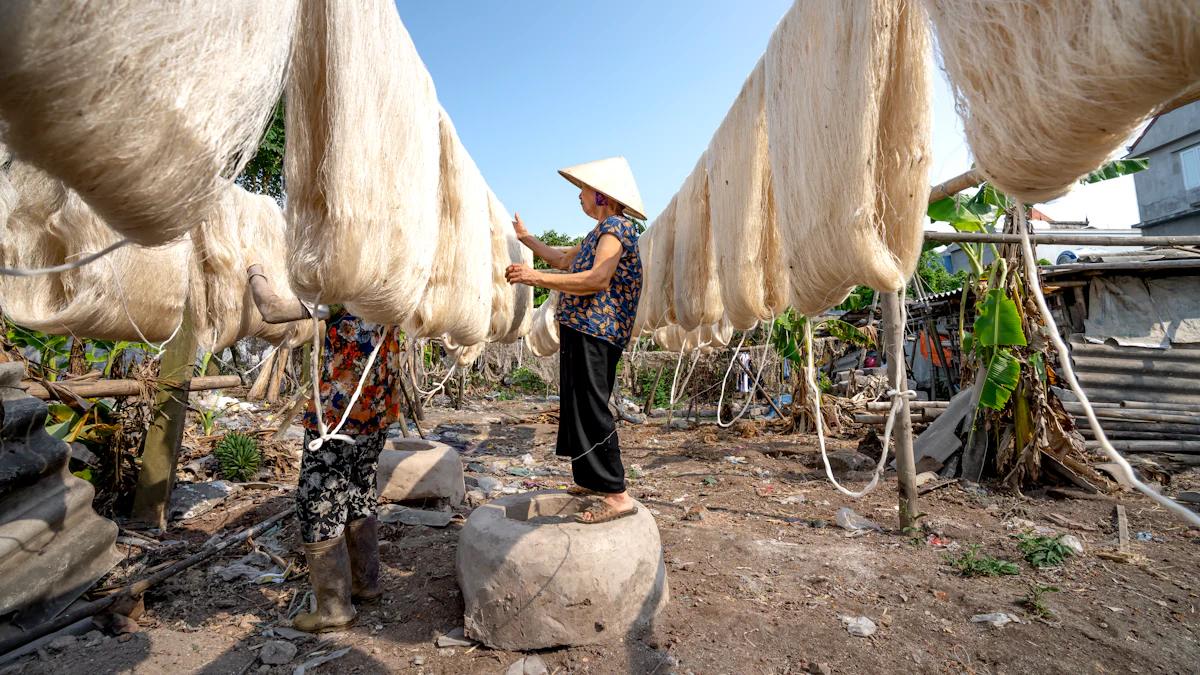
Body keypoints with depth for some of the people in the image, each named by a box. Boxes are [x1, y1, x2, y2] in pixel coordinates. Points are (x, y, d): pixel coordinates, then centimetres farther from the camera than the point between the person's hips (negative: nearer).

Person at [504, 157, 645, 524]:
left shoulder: (615, 227, -8)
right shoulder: (601, 231, 24)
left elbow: (597, 279, -23)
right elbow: (563, 260, 33)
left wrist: (537, 277, -20)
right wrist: (524, 237, 40)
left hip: (594, 333, -11)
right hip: (581, 330, 11)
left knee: (590, 409, -12)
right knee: (580, 408, 15)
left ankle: (616, 494, -8)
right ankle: (593, 479, 26)